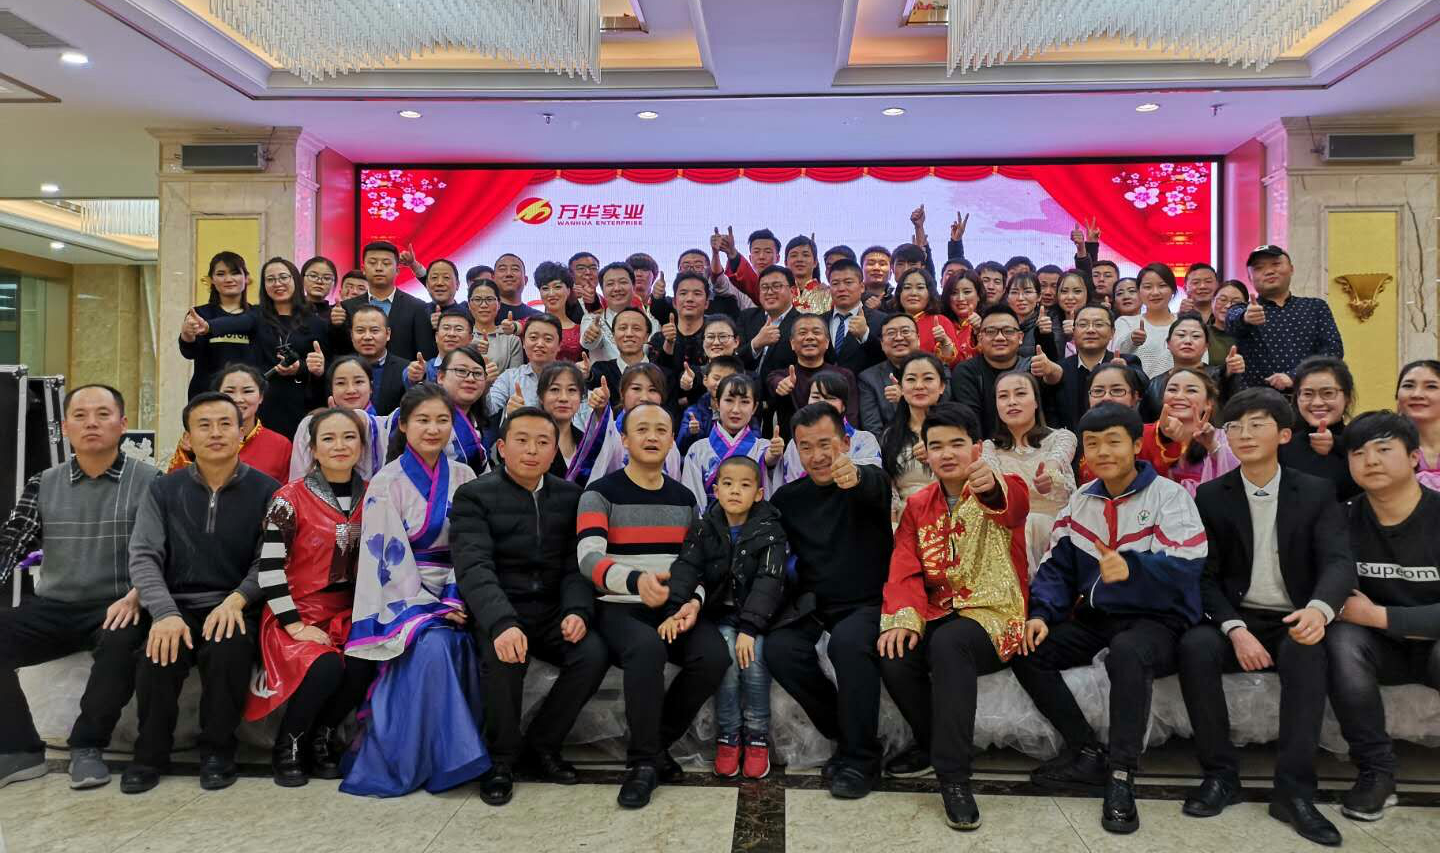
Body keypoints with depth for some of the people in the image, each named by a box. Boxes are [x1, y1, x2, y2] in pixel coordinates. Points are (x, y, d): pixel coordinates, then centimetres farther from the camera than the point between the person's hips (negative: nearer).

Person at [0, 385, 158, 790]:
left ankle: (87, 746, -13)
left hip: (116, 609, -4)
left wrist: (134, 597, -23)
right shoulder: (43, 484, 12)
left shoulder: (148, 481, -1)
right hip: (51, 608, 4)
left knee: (123, 641, -36)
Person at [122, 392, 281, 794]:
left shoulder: (266, 491, 3)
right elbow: (144, 557, 0)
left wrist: (236, 599, -21)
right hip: (178, 606, 2)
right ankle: (150, 753, -4)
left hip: (236, 609, -2)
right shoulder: (163, 491, 9)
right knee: (159, 656, -29)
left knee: (229, 651, -33)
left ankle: (218, 751, -8)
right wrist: (165, 613, -16)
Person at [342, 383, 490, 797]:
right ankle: (405, 759, -18)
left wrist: (455, 601, -11)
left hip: (451, 594, 4)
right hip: (403, 595, -4)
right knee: (433, 646, -33)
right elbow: (387, 556, -9)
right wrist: (430, 607, -16)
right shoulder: (386, 483, -3)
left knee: (461, 645, -27)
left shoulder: (463, 478, 8)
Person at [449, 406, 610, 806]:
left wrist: (577, 611, -18)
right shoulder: (474, 496, -4)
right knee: (506, 656, -33)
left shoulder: (570, 495, 9)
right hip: (497, 611, -3)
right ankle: (502, 756, -6)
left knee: (594, 653, -23)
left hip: (553, 610, 4)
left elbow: (576, 564, 3)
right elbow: (474, 567, -18)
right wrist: (502, 624, -35)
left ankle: (540, 745, 0)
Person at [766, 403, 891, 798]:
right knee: (779, 649, -25)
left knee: (848, 641, -35)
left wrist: (856, 478, -55)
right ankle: (846, 734, -4)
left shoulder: (870, 481, -3)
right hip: (813, 607, 4)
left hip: (868, 603, -4)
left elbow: (876, 489, -30)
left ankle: (859, 756, -15)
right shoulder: (788, 497, 9)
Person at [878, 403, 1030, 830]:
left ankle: (953, 776, -28)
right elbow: (905, 570, 1)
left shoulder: (1002, 490, -1)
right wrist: (902, 619, -20)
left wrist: (992, 487, -55)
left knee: (948, 643, -36)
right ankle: (934, 744, 0)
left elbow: (1014, 502, -29)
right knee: (893, 658, -26)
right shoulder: (918, 505, 11)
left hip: (994, 617, -4)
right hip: (937, 615, 4)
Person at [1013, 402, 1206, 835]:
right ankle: (1088, 754, -7)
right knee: (1025, 650, -14)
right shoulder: (1080, 501, 9)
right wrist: (1041, 614, -11)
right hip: (1096, 616, 6)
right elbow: (1057, 568, 8)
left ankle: (1121, 777, -26)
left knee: (1127, 652, -38)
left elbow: (1184, 569, -23)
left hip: (1156, 620, -6)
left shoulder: (1169, 496, -8)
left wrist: (1131, 568, -44)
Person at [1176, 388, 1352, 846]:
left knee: (1306, 653, -34)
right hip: (1236, 619, 1)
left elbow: (1339, 561, -10)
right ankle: (1221, 774, -17)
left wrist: (1318, 609, -34)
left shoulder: (1317, 493, 4)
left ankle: (1294, 789, -25)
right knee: (1194, 646, -31)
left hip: (1294, 623, 0)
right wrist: (1235, 629, -19)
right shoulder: (1210, 496, 4)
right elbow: (1205, 575, -1)